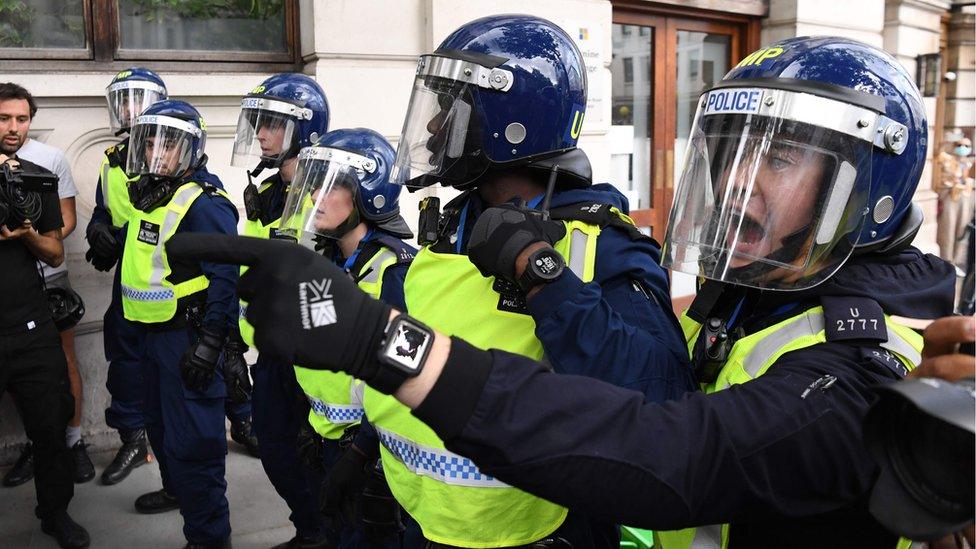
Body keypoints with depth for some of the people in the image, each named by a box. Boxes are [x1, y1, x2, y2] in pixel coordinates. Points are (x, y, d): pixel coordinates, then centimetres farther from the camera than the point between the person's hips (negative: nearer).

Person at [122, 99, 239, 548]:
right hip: (153, 332, 10)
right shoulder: (147, 195, 9)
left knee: (190, 439, -4)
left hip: (186, 337, -10)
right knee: (160, 421, 27)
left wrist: (209, 343, -26)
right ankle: (177, 489, 50)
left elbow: (224, 279, -24)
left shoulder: (204, 204, -20)